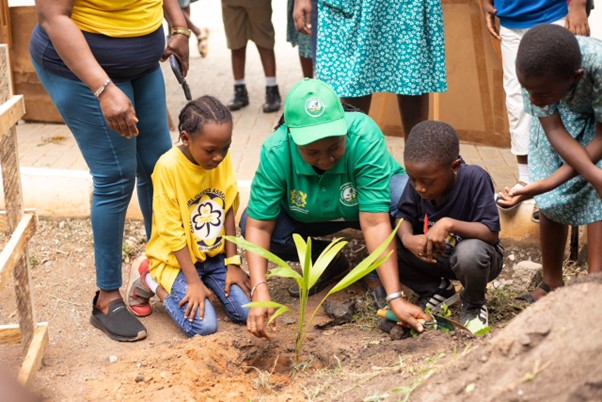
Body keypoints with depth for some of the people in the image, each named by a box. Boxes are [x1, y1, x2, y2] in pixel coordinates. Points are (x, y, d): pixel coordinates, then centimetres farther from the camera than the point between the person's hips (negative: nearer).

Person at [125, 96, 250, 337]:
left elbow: (228, 211, 0)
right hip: (177, 258, -5)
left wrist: (233, 263, -4)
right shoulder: (168, 167, -23)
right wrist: (193, 281, -19)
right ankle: (152, 282, 6)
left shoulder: (222, 159, -8)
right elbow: (172, 231, -19)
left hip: (215, 255, 5)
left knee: (247, 313, -8)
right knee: (204, 325, -19)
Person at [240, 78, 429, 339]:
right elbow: (260, 226, -28)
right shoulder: (275, 152, -30)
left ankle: (381, 273, -5)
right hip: (310, 217, 2)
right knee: (248, 222, -23)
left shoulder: (364, 137, -37)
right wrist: (259, 292, -41)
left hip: (365, 205, -2)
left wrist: (395, 298, -43)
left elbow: (374, 223, -39)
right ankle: (330, 263, 2)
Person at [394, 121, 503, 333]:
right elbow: (404, 215, -6)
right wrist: (408, 239, -29)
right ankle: (437, 290, 7)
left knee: (469, 252, -40)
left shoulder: (474, 178, -29)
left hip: (472, 257, -4)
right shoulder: (418, 179, -16)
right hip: (433, 257, 5)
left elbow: (492, 233, -28)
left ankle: (474, 305, -4)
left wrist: (449, 224, -41)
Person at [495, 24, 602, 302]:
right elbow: (555, 131, -25)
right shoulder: (535, 71, -34)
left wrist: (550, 182, -33)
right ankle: (552, 283, 20)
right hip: (563, 120, 3)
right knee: (553, 201, 2)